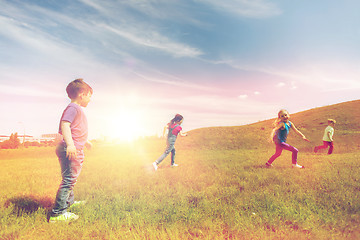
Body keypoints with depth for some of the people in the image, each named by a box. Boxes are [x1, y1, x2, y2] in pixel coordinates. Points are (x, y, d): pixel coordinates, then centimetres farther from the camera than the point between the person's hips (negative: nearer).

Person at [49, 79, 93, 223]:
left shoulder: (77, 109, 21)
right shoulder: (73, 107, -12)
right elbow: (65, 124, -27)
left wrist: (85, 141, 44)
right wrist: (70, 144, -37)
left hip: (75, 151, 11)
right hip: (71, 151, -11)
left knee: (70, 179, 24)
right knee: (69, 180, -10)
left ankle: (69, 202, 42)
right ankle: (57, 213, -4)